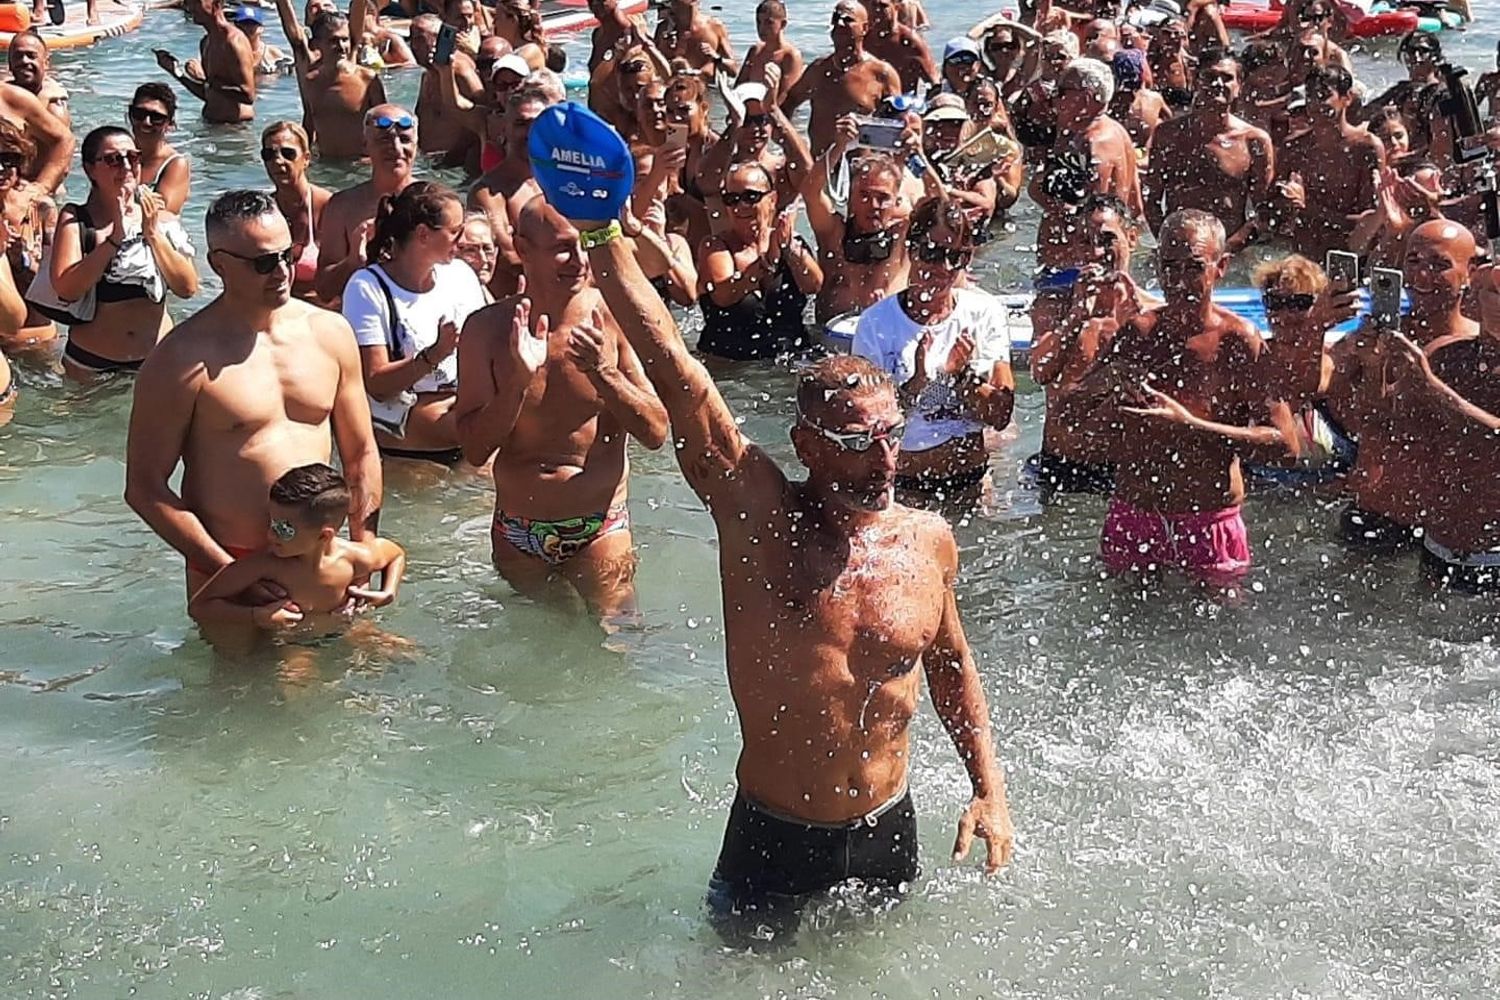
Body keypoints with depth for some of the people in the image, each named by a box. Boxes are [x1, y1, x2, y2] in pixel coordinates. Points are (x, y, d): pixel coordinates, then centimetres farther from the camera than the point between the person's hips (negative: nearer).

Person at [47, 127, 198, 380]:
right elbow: (66, 289, -18)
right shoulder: (74, 220, -4)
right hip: (90, 364, -2)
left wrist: (152, 234, -17)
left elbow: (188, 288, -9)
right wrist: (114, 238, -23)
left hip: (156, 360, 2)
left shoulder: (161, 219, 2)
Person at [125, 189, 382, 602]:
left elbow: (361, 456, 11)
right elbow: (144, 488, -11)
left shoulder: (329, 333, 3)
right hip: (228, 568, -4)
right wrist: (231, 571, -16)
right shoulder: (183, 359, -12)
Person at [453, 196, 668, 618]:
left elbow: (656, 433, -11)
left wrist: (602, 372, -25)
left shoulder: (612, 318, -11)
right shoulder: (487, 329, -8)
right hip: (517, 534, 2)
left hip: (600, 531, -2)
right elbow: (475, 450, -11)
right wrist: (518, 380, -25)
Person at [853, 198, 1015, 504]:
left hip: (971, 478, 2)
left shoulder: (985, 313, -2)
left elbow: (1000, 416, -4)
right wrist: (915, 384, -27)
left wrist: (962, 375, -20)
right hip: (902, 483, -2)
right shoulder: (876, 323, -10)